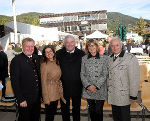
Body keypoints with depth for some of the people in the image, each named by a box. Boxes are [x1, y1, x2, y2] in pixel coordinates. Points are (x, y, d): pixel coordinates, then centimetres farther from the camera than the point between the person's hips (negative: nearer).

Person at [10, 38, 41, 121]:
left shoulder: (36, 58, 5)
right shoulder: (16, 60, -15)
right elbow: (15, 82, -16)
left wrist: (41, 93, 9)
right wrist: (20, 100, -17)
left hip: (37, 97, 6)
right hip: (25, 99, -6)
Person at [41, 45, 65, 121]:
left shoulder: (56, 62, 5)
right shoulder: (44, 64, -15)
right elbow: (43, 82, -14)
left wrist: (61, 92, 6)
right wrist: (46, 98, -15)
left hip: (57, 93, 6)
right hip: (49, 93, -6)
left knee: (53, 113, 18)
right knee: (49, 115, 7)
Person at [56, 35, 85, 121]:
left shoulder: (81, 53, -2)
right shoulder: (59, 54, -3)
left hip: (77, 86, 0)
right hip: (63, 86, 0)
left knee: (77, 107, 18)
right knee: (64, 108, 16)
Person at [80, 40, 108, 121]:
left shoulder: (104, 58, -2)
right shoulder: (84, 59, 4)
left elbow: (105, 74, -5)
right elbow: (82, 74, 3)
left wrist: (96, 86, -12)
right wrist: (88, 85, -9)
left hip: (100, 90, -2)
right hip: (88, 90, 2)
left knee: (98, 111, 3)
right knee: (91, 110, 14)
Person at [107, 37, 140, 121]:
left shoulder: (131, 58, -14)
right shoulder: (110, 59, 7)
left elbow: (134, 78, -15)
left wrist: (133, 95, -14)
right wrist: (107, 89, 12)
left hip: (124, 95, -5)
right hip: (112, 95, 6)